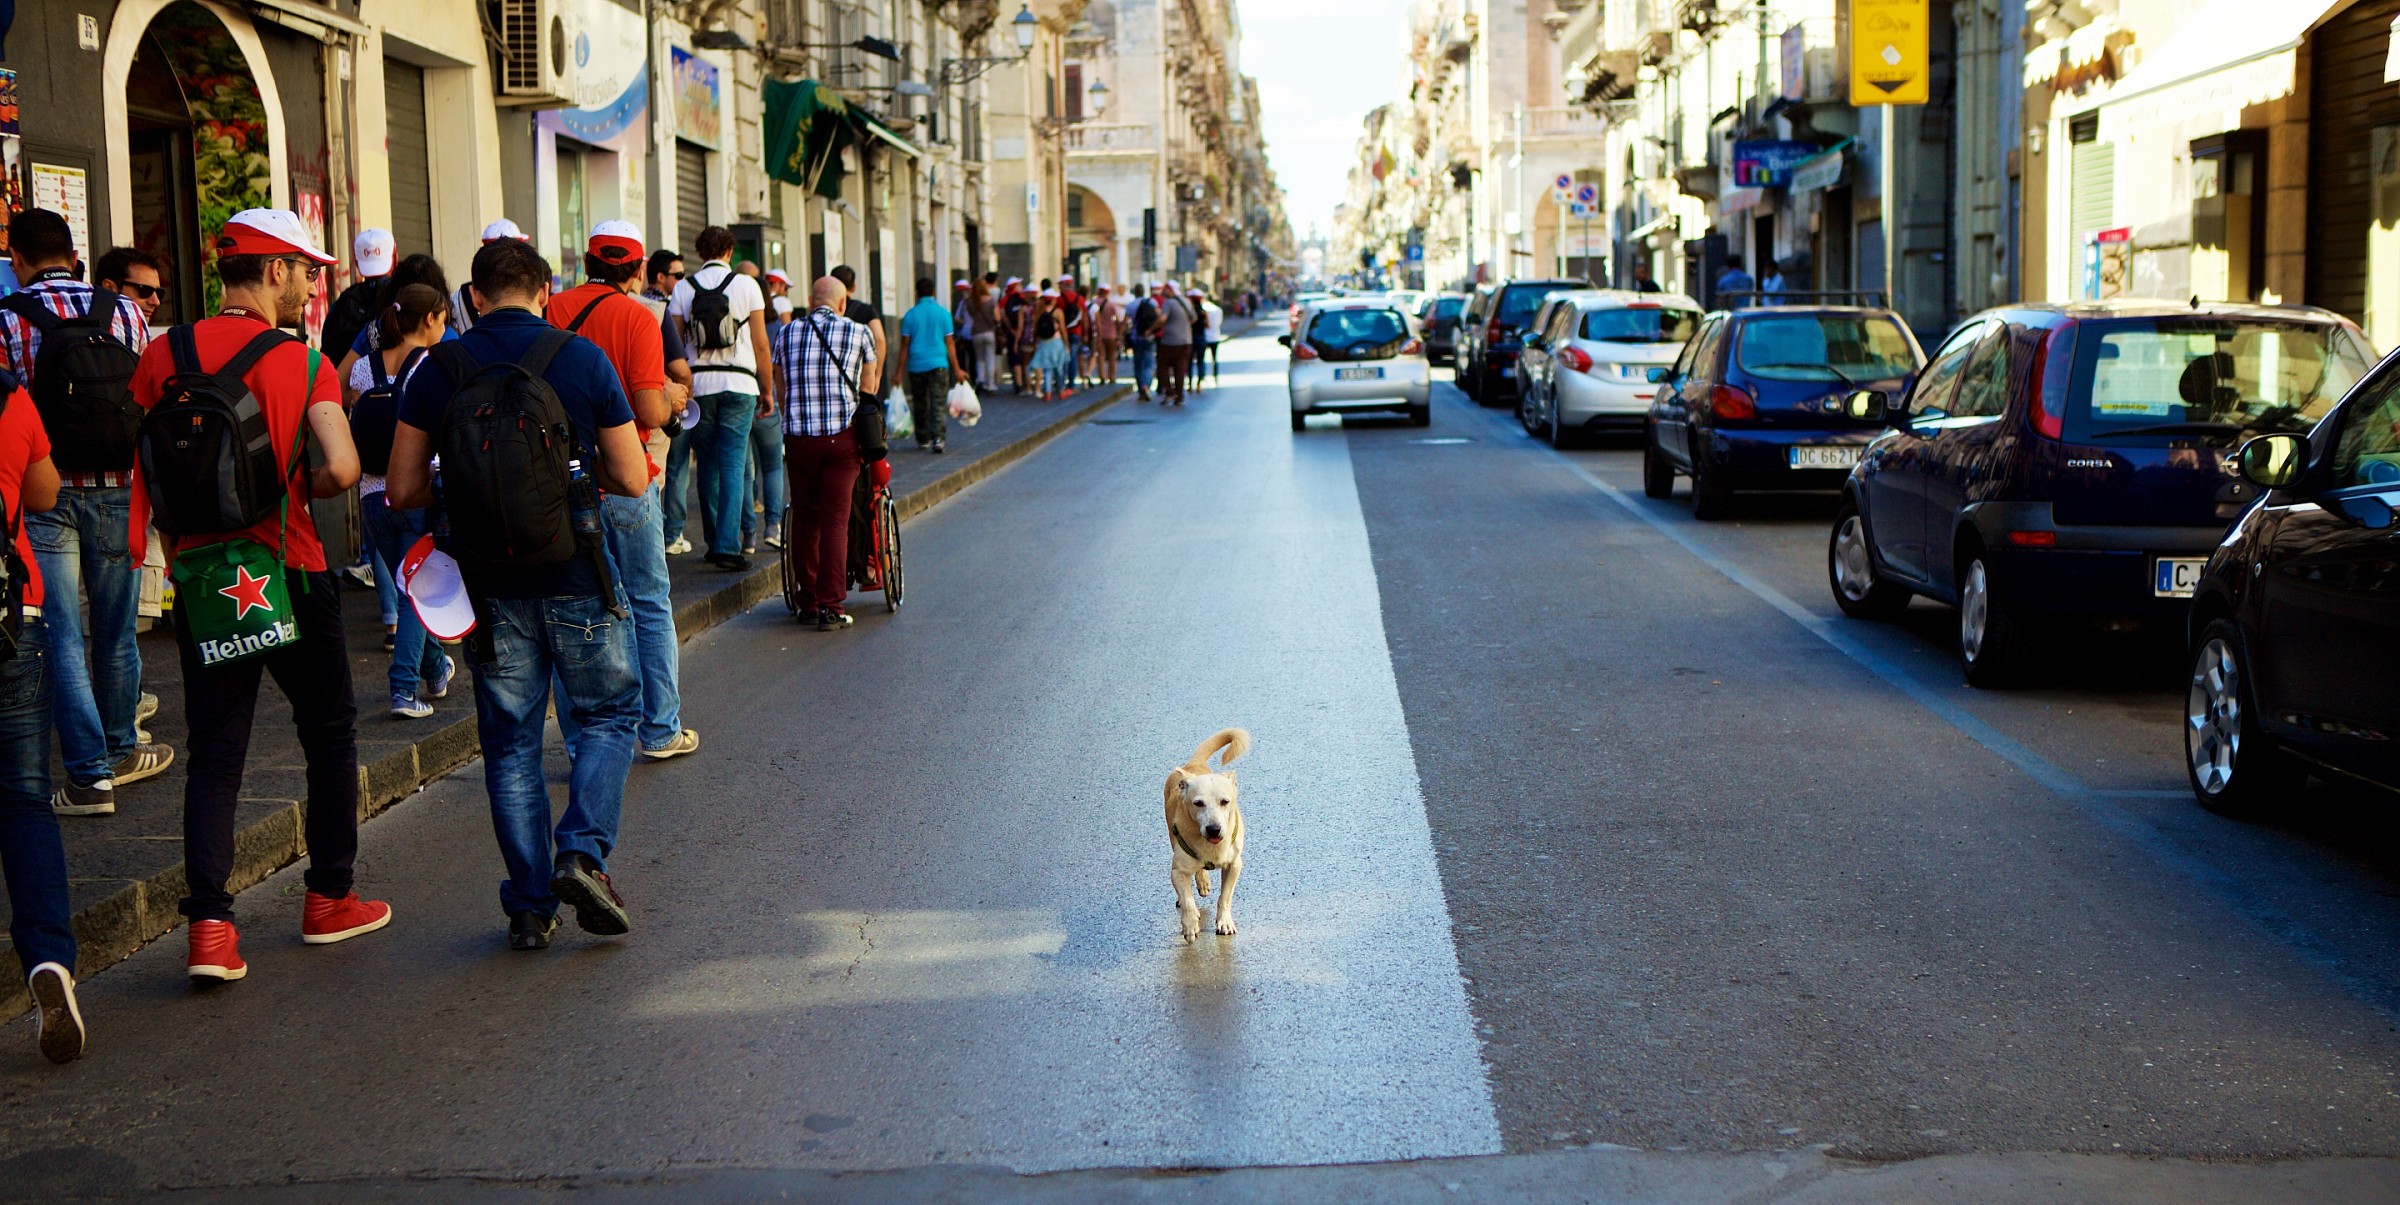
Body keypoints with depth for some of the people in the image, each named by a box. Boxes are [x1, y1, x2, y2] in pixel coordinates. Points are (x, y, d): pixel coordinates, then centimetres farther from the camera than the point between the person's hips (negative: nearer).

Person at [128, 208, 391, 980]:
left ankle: (209, 924, -4)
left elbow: (137, 471, 1)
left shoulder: (164, 355, 1)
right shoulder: (303, 364, -9)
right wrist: (296, 496, 0)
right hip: (290, 575, -3)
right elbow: (342, 468, -20)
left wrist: (178, 533, 13)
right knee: (329, 734, 15)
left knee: (214, 755, 7)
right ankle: (329, 900, 23)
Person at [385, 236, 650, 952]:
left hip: (490, 583, 2)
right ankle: (583, 851, -3)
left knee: (510, 741, 10)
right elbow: (632, 480, -4)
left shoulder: (439, 370, 0)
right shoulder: (581, 358, -4)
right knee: (608, 713, 16)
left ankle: (530, 907, 11)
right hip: (575, 572, -2)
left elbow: (403, 490, -1)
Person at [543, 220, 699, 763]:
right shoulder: (636, 317, -9)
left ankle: (584, 740, 10)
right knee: (649, 605, 9)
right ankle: (659, 731, 15)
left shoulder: (552, 311, 3)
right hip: (624, 484, -4)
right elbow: (651, 412, -15)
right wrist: (670, 398, 5)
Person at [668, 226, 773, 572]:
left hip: (698, 385, 2)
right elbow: (760, 343, 1)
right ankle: (727, 546, -13)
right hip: (738, 385, -2)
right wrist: (768, 389, 9)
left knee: (708, 466, 11)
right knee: (733, 465, -4)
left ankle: (714, 542, 17)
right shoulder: (746, 285, 1)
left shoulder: (683, 288, 5)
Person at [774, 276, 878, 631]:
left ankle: (809, 603, 17)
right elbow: (868, 389, 18)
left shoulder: (786, 333, 11)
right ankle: (831, 608, -5)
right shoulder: (858, 332, 6)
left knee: (804, 520, 11)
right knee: (835, 521, -1)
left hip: (797, 438, 2)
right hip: (842, 438, -2)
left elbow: (781, 390, 16)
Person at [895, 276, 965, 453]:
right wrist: (956, 369, 7)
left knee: (920, 405, 13)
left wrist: (899, 371, 6)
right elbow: (949, 344, 1)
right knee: (939, 404, -4)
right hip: (939, 365, -1)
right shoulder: (942, 313, -1)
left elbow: (905, 345, 0)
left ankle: (923, 441, 22)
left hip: (916, 366, 1)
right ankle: (938, 438, -19)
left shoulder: (910, 315, 0)